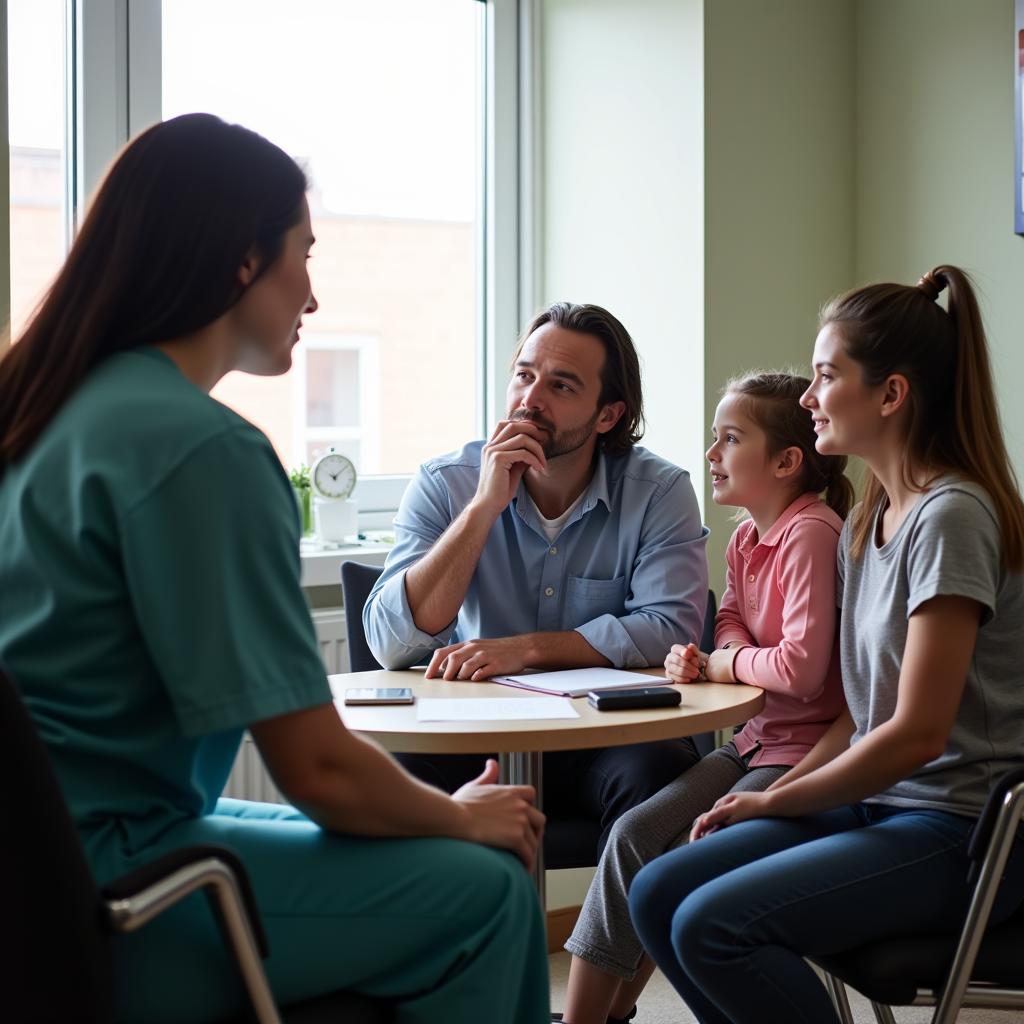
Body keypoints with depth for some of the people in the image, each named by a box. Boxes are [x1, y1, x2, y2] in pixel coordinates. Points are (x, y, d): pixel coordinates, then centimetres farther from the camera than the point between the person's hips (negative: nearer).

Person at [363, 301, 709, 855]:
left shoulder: (658, 491, -2)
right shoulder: (443, 485, -2)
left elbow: (669, 627, -15)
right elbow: (390, 643, -13)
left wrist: (524, 650, -19)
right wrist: (486, 505, -18)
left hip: (605, 739, 0)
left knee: (658, 766, -32)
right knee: (403, 767, -31)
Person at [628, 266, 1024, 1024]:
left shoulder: (952, 517, -16)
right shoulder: (867, 524, 13)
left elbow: (917, 733, -19)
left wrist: (774, 800, -7)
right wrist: (780, 791, 0)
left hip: (960, 829, -8)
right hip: (878, 801, 9)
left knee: (711, 927, -23)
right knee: (656, 898, -5)